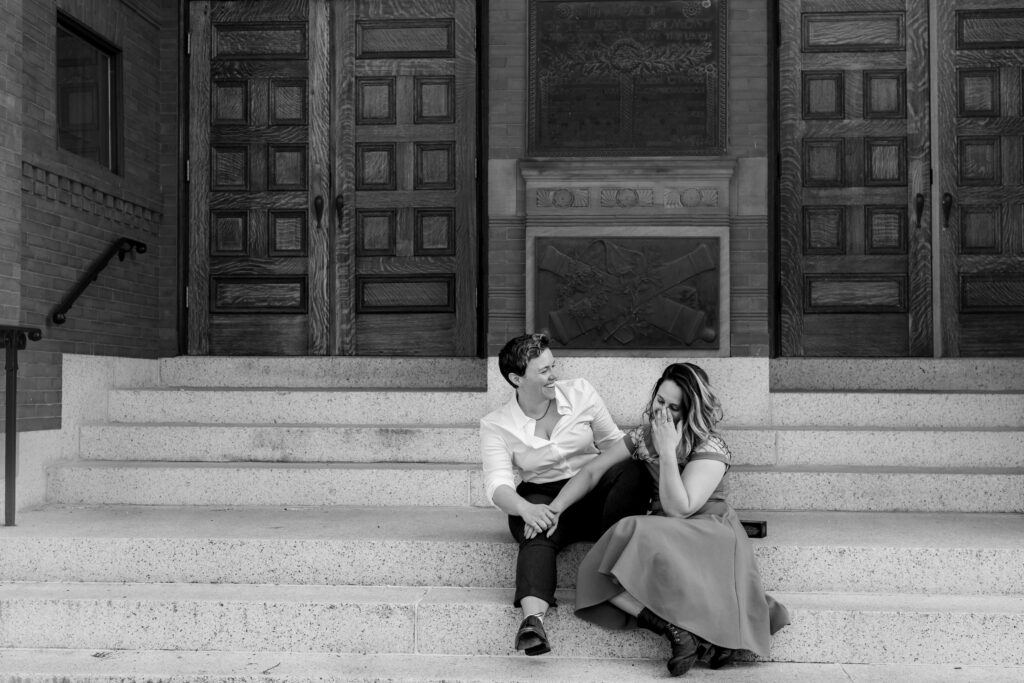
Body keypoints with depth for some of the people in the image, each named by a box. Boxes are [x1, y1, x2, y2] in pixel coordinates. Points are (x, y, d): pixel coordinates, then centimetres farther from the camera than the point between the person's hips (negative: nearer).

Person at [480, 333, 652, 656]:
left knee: (633, 471, -30)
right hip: (540, 498, -2)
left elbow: (614, 442, 3)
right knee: (539, 532, -37)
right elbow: (497, 485, -14)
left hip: (594, 491, 2)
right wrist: (526, 509, -38)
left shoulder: (580, 392, 2)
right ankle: (533, 619, -56)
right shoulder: (495, 426, -3)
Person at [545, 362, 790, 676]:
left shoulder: (710, 449, -12)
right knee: (599, 575, -22)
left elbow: (678, 509, -21)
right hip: (662, 537, 6)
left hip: (708, 536, -6)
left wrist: (667, 451, -22)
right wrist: (554, 508, -5)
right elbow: (592, 472, 7)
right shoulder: (643, 436, 6)